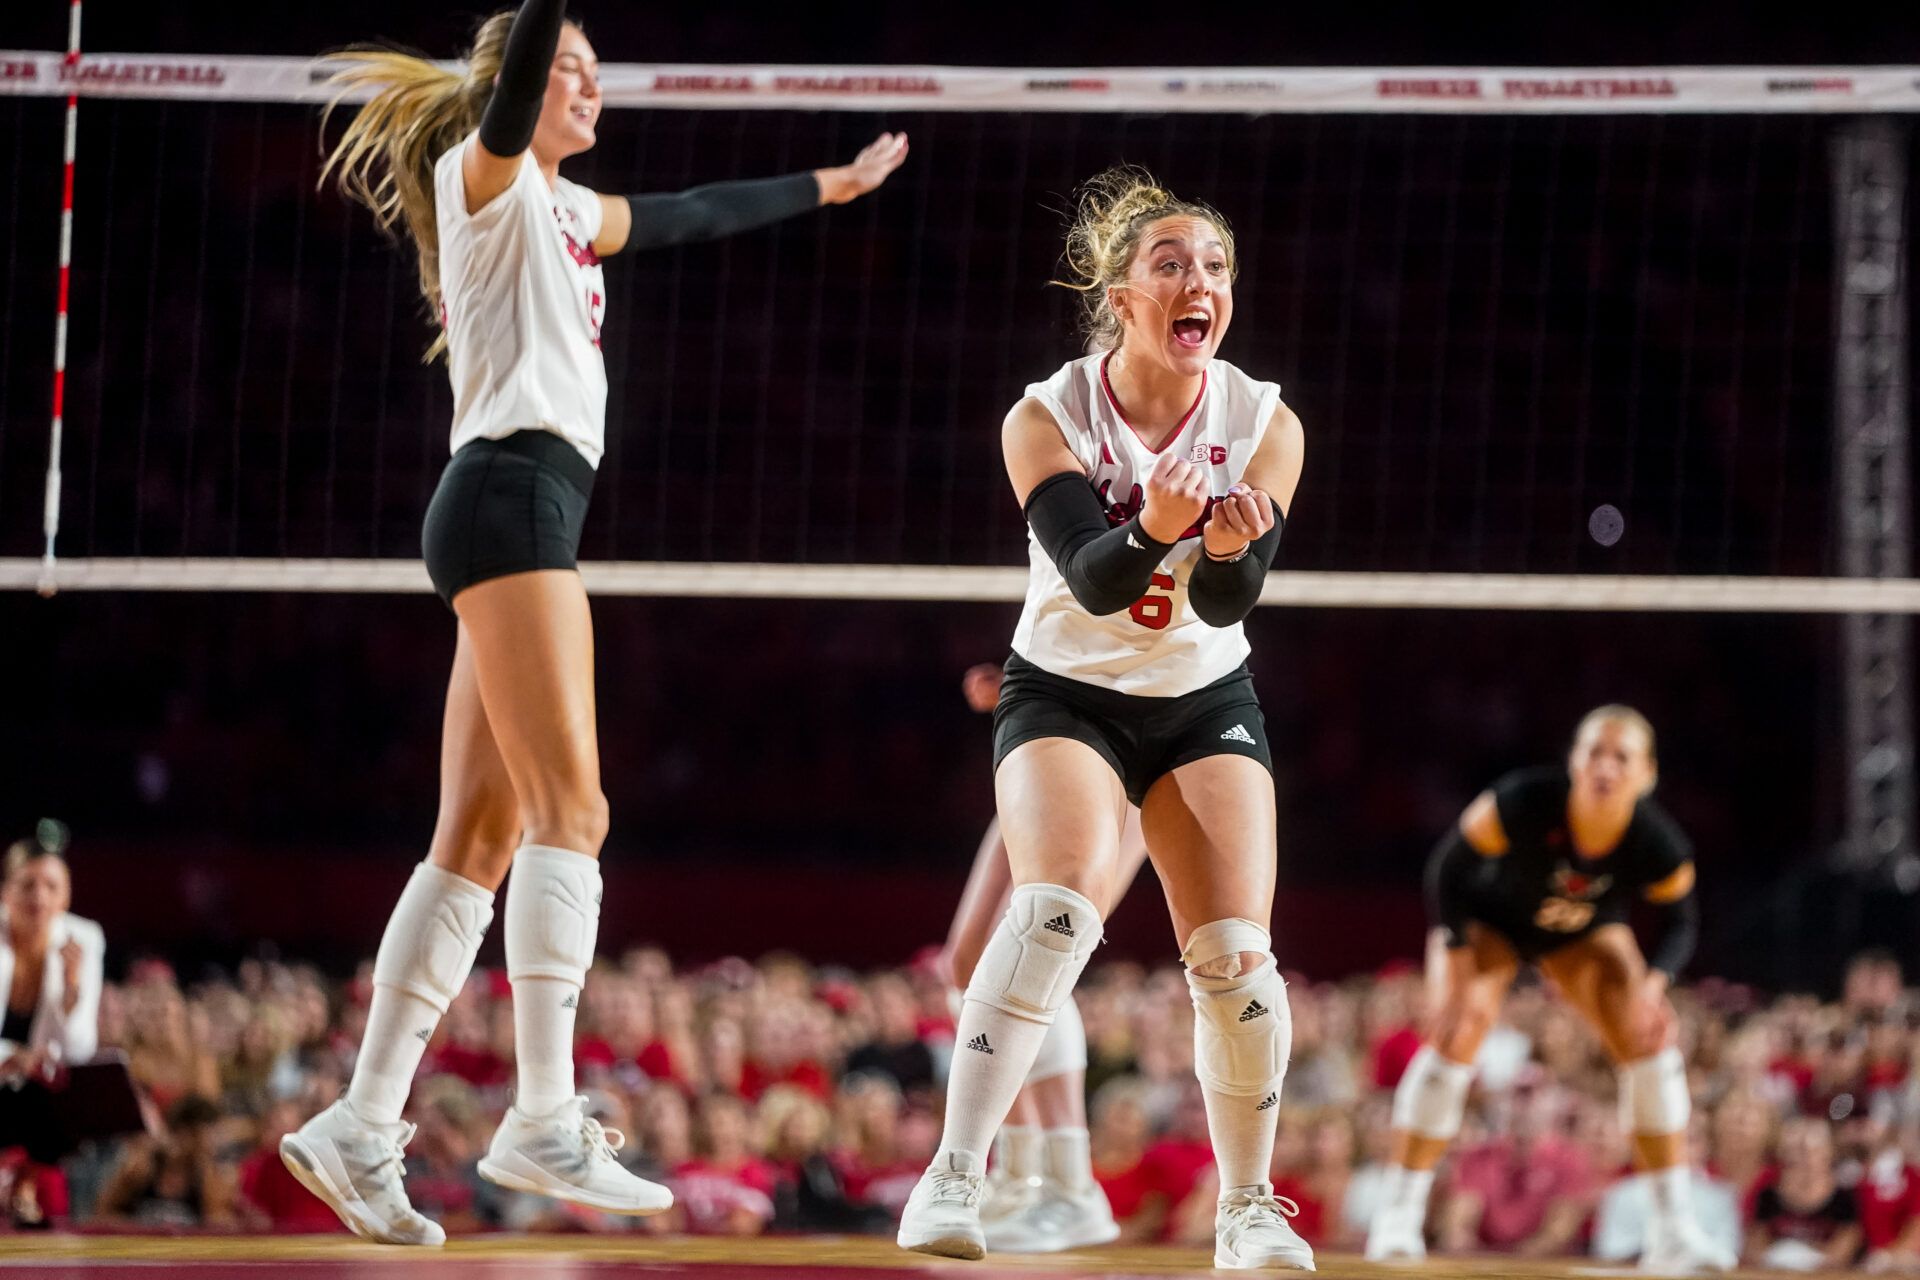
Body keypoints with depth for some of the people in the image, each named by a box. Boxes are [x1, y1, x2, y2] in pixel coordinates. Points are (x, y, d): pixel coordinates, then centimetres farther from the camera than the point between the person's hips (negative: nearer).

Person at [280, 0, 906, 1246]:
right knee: (570, 807, -17)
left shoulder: (566, 210, 26)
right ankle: (545, 1118, -23)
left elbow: (690, 214, 41)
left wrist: (825, 186, 51)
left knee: (483, 839, 2)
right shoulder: (487, 174, 2)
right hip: (511, 493, -9)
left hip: (533, 510, 9)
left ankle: (363, 1126, -1)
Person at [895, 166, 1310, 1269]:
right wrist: (1154, 530, -47)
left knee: (1236, 955, -10)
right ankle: (954, 1178, -26)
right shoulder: (1048, 418, -16)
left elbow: (1228, 602, -18)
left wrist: (1230, 545, -41)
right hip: (1066, 693, -2)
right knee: (1060, 907, -27)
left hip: (1207, 703, 2)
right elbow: (1091, 575, -27)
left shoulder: (1265, 423, -11)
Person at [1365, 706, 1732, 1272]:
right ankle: (1399, 1215, -13)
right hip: (1489, 917, -2)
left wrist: (1653, 982, -33)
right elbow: (1448, 870, -25)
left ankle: (1673, 1227, -6)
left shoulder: (1660, 848, -32)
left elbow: (1680, 923, -12)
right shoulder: (1520, 803, -39)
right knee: (1456, 1036, -22)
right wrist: (1461, 974, -30)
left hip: (1585, 932, 2)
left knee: (1649, 1038, -13)